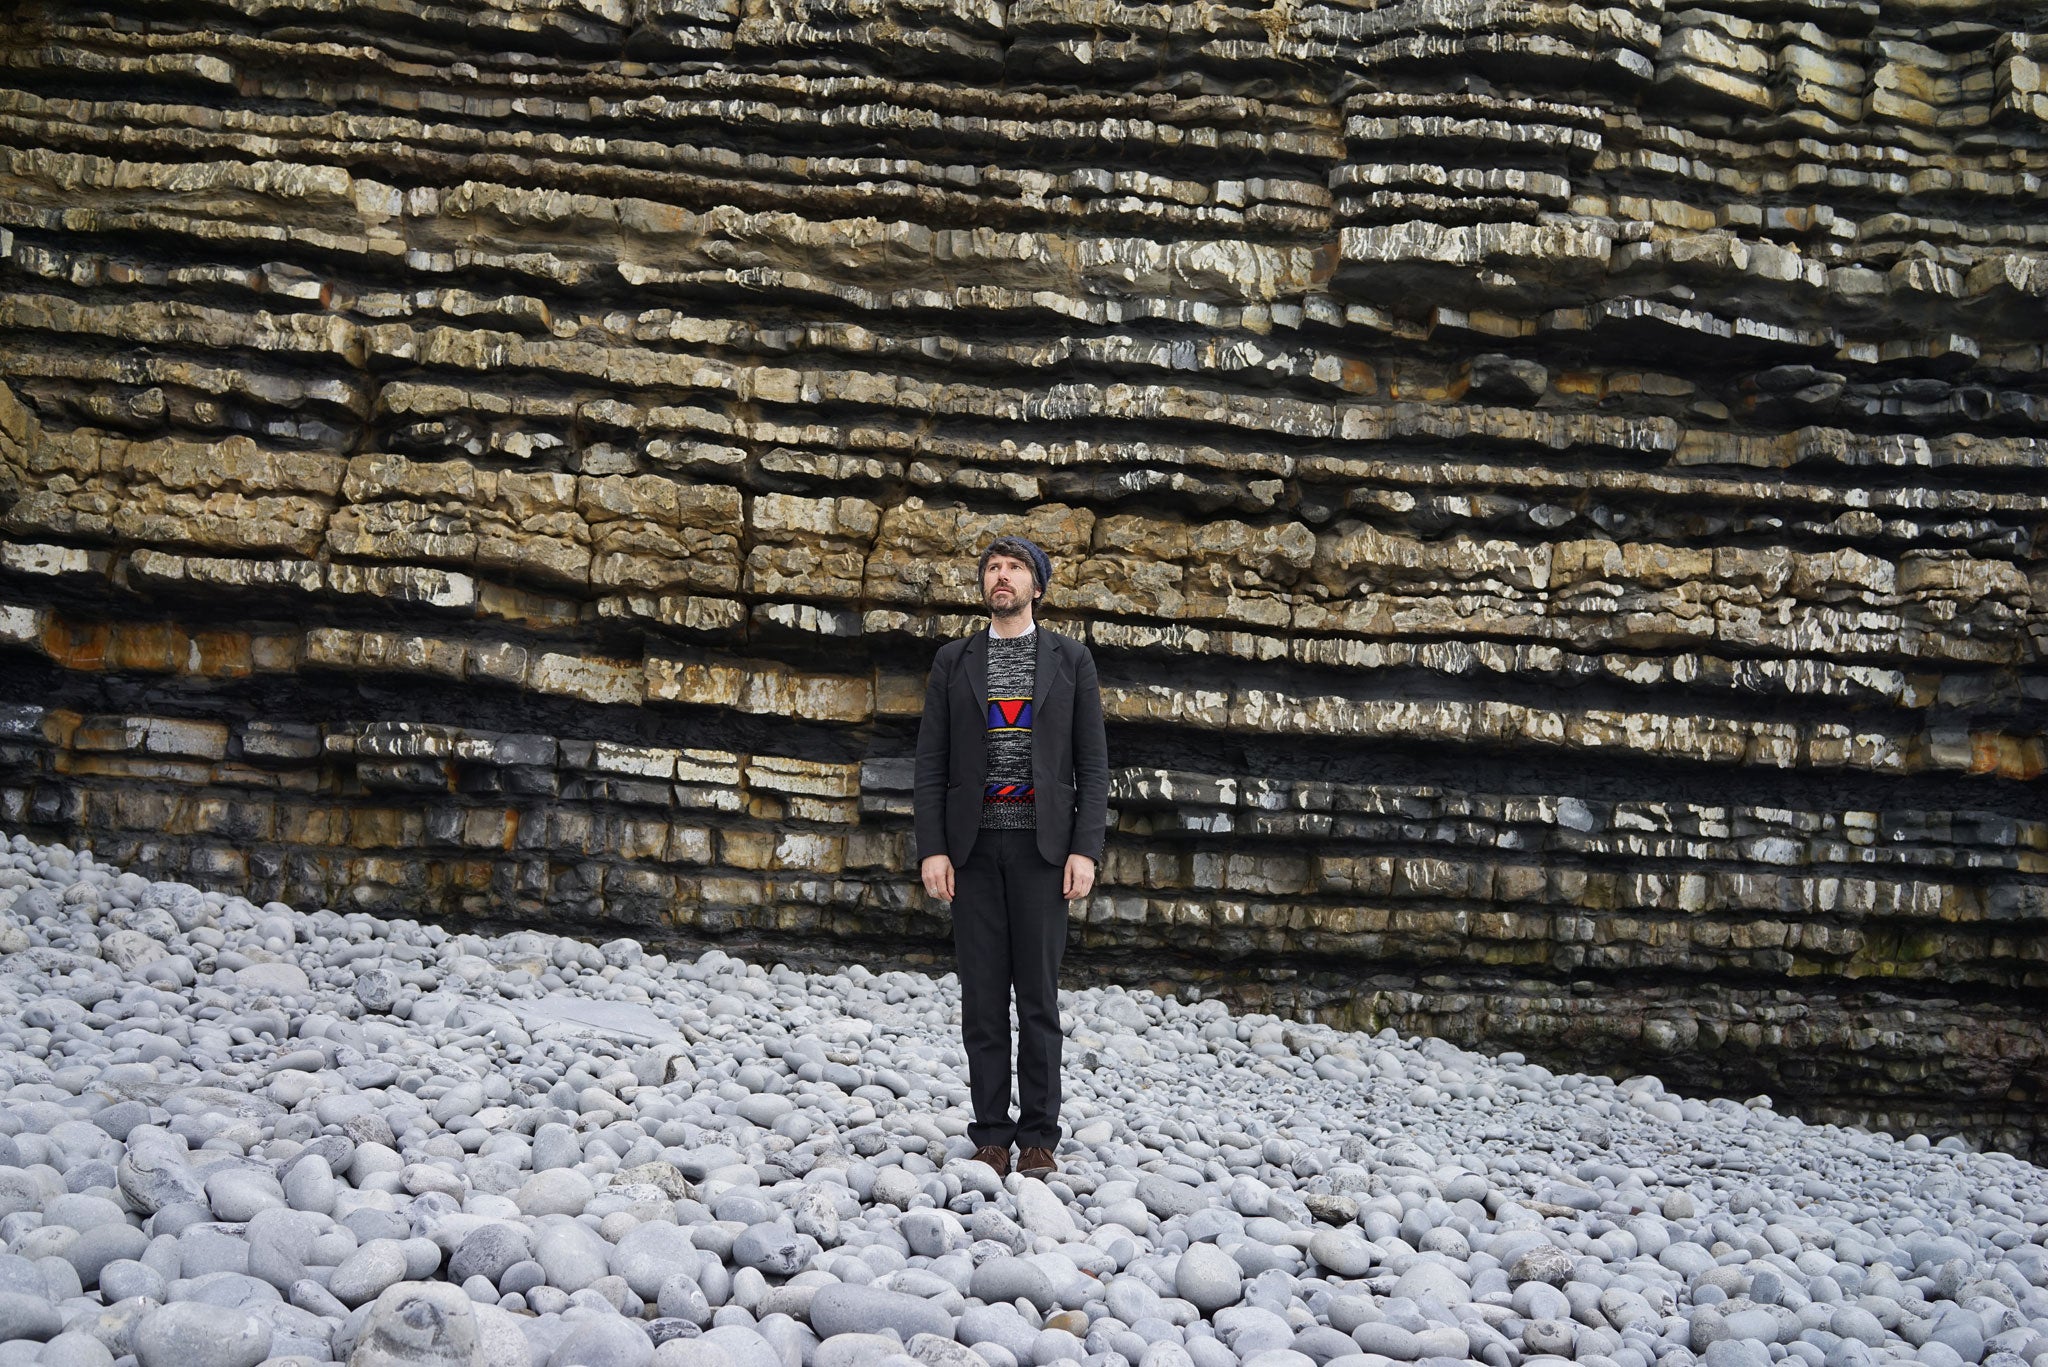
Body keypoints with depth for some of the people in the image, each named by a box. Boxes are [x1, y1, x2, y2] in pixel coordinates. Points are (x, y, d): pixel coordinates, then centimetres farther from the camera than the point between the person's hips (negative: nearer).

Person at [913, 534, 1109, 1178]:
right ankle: (991, 1134, 11)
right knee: (982, 997, 3)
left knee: (1039, 996, 0)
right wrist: (931, 848, -3)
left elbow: (1092, 763, 4)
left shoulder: (1070, 659, 8)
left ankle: (1038, 1136, 8)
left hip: (1041, 846, -1)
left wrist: (1086, 849, -6)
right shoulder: (953, 661, 11)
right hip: (974, 847, 1)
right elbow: (931, 763, 7)